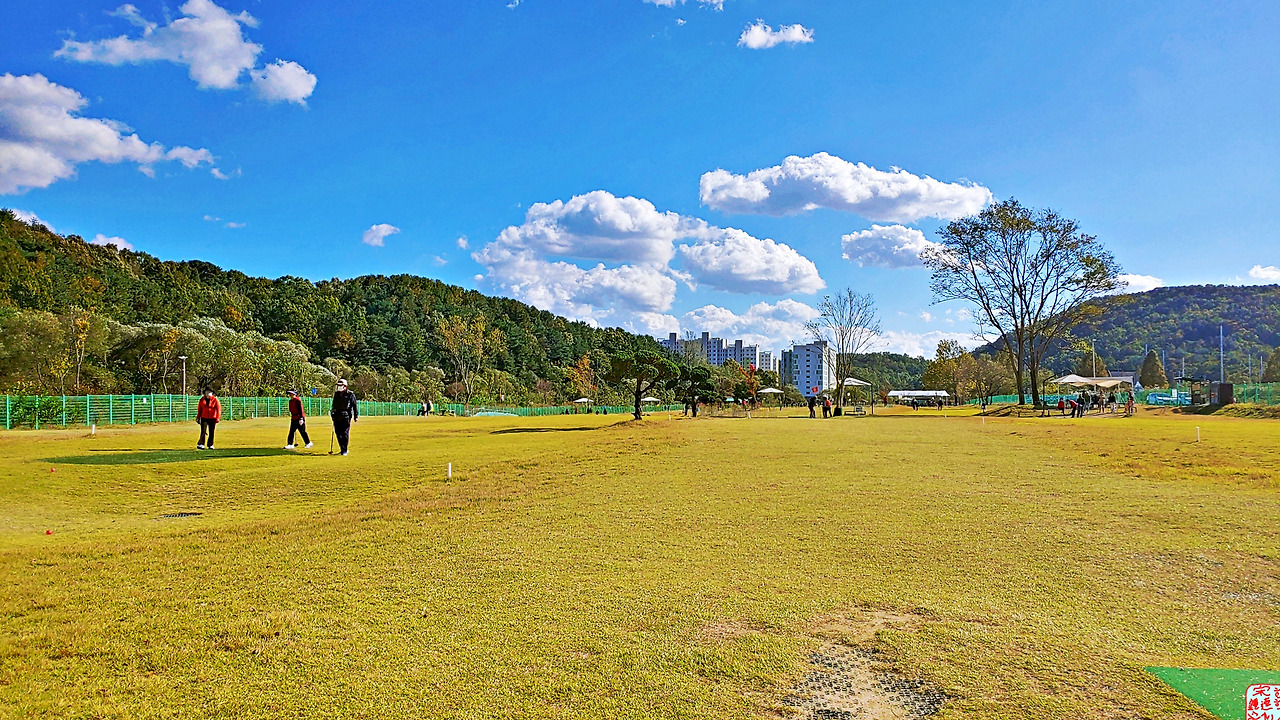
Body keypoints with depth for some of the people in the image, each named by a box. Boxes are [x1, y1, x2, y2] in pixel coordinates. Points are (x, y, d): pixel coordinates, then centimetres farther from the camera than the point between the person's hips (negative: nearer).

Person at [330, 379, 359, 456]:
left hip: (346, 416, -5)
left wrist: (356, 416, -5)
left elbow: (355, 405, -1)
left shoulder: (350, 394, -1)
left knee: (345, 433, -6)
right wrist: (332, 412, 21)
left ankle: (345, 450, -2)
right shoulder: (336, 394, 16)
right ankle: (343, 448, 14)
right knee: (338, 433, 4)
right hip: (337, 417, 5)